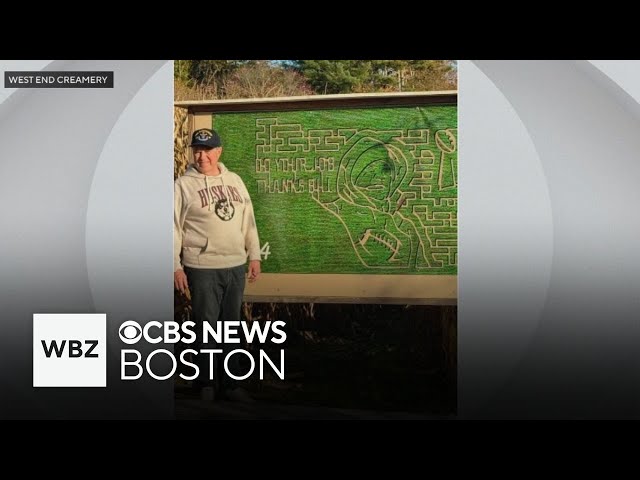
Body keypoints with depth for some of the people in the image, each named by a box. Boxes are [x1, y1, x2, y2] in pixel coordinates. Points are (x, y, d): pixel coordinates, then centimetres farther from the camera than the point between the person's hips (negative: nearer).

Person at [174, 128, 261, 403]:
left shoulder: (234, 181, 9)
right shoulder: (184, 185, -4)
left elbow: (248, 222, 12)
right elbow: (174, 228, -6)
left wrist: (254, 256, 9)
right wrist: (176, 267, -10)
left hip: (235, 267, 5)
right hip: (202, 269, -4)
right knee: (206, 328, 3)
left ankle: (229, 384, 25)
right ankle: (205, 385, 18)